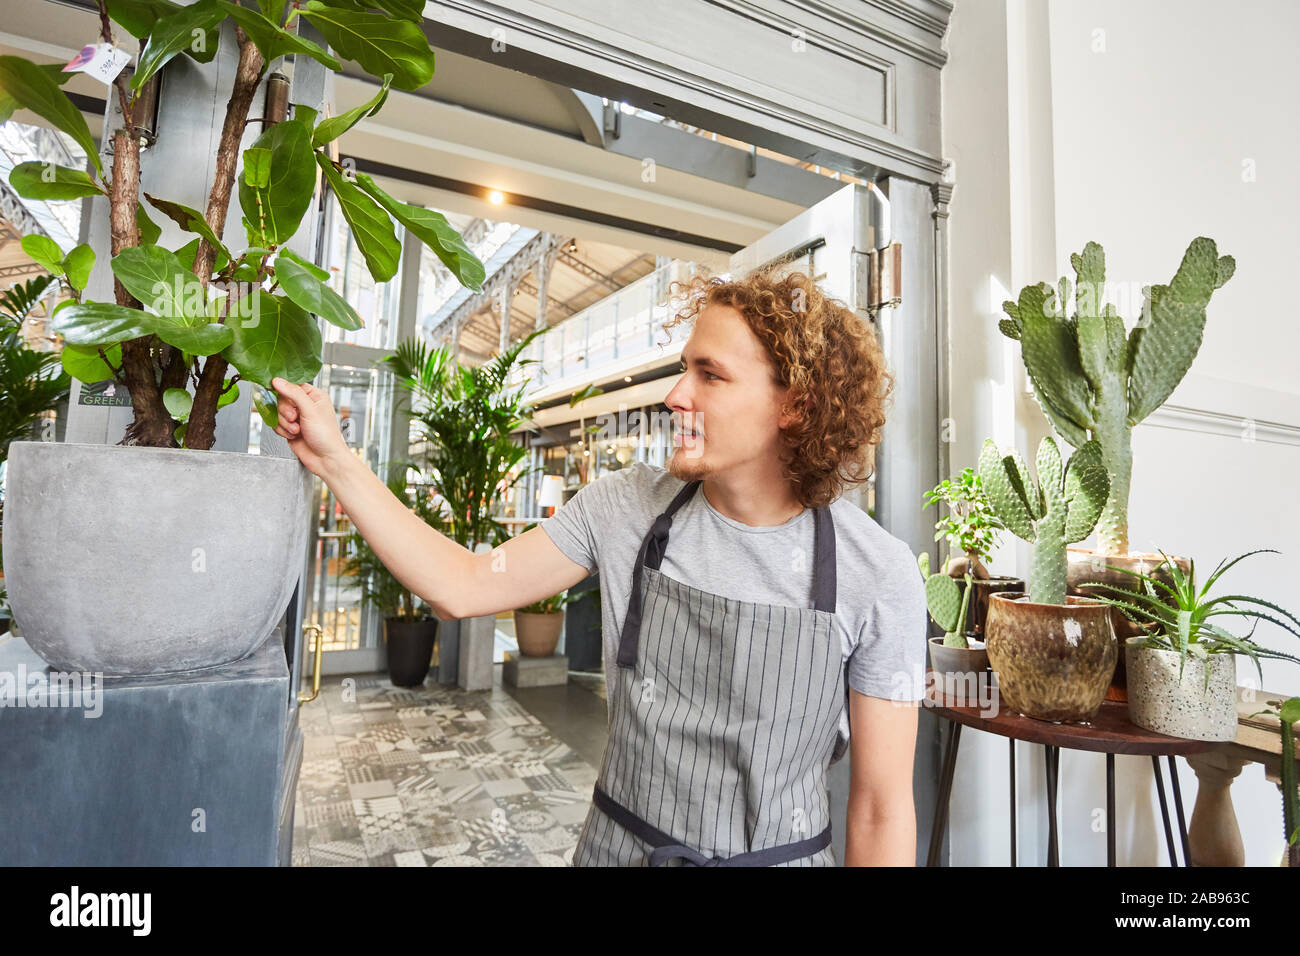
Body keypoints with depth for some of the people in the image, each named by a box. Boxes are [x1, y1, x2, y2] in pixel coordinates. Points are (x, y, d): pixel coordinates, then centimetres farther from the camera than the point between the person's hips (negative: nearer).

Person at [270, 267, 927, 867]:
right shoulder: (626, 507, -11)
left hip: (776, 854, -2)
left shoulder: (876, 572, -19)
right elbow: (463, 588, -7)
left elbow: (882, 808, -12)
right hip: (614, 845, 3)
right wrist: (333, 459, -10)